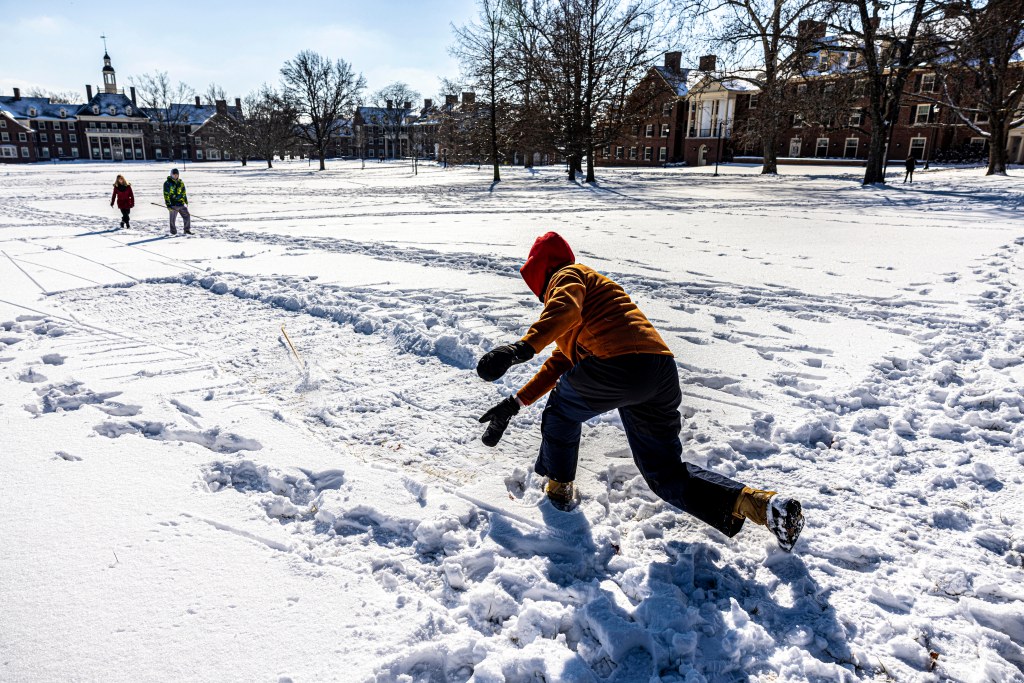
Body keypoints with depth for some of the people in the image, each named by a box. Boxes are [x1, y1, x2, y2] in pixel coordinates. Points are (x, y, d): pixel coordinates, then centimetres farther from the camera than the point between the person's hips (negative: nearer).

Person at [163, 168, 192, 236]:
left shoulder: (181, 182, 11)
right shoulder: (167, 183, -5)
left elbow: (184, 193, 20)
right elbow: (166, 195, -8)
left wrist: (186, 202, 20)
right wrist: (168, 205, -14)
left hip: (182, 204, 4)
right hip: (173, 205, -4)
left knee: (187, 217, -1)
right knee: (172, 219, 2)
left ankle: (187, 230, 13)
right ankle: (174, 232, 14)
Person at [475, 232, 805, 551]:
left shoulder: (566, 276, 12)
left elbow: (566, 309, -15)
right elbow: (557, 365, 39)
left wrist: (523, 347, -28)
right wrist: (515, 402, 37)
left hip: (619, 365, -9)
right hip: (662, 372, 9)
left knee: (562, 409, 23)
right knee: (666, 476, 15)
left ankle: (559, 488, 33)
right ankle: (763, 504, 3)